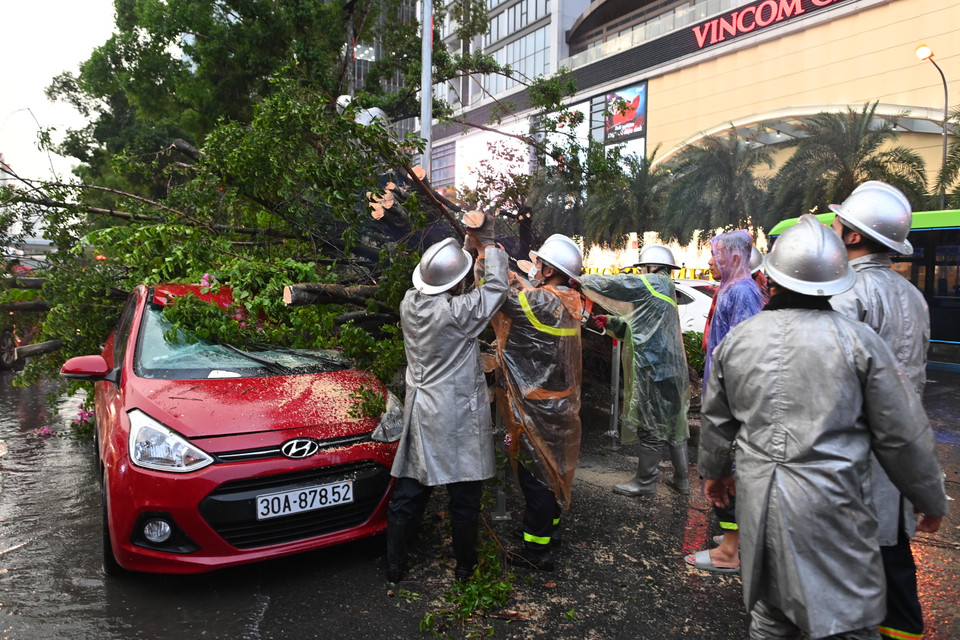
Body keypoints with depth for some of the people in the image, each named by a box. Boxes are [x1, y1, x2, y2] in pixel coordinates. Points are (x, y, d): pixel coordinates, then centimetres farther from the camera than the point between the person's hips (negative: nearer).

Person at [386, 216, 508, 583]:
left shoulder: (410, 303, -2)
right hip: (457, 417, -6)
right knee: (464, 498, 11)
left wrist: (471, 244, 17)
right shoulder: (458, 312, -21)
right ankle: (465, 567, 27)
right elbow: (496, 287, -9)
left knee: (408, 494, 14)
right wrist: (488, 244, 2)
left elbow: (439, 291, 17)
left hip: (420, 414, 6)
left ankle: (394, 567, 24)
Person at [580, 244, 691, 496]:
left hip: (656, 370, -10)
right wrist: (610, 322, 13)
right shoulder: (665, 289, 20)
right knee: (673, 423, 15)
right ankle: (681, 479, 25)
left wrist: (580, 280, 0)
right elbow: (636, 328, 22)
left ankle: (644, 482, 11)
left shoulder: (654, 283, -9)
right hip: (670, 369, 10)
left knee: (652, 427, 0)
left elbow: (611, 285, -11)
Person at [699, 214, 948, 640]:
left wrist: (714, 470, 31)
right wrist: (931, 500, 14)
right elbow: (902, 434, -1)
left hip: (757, 497, 5)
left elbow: (717, 421, 15)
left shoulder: (736, 340, 4)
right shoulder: (859, 341, -7)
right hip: (830, 502, -4)